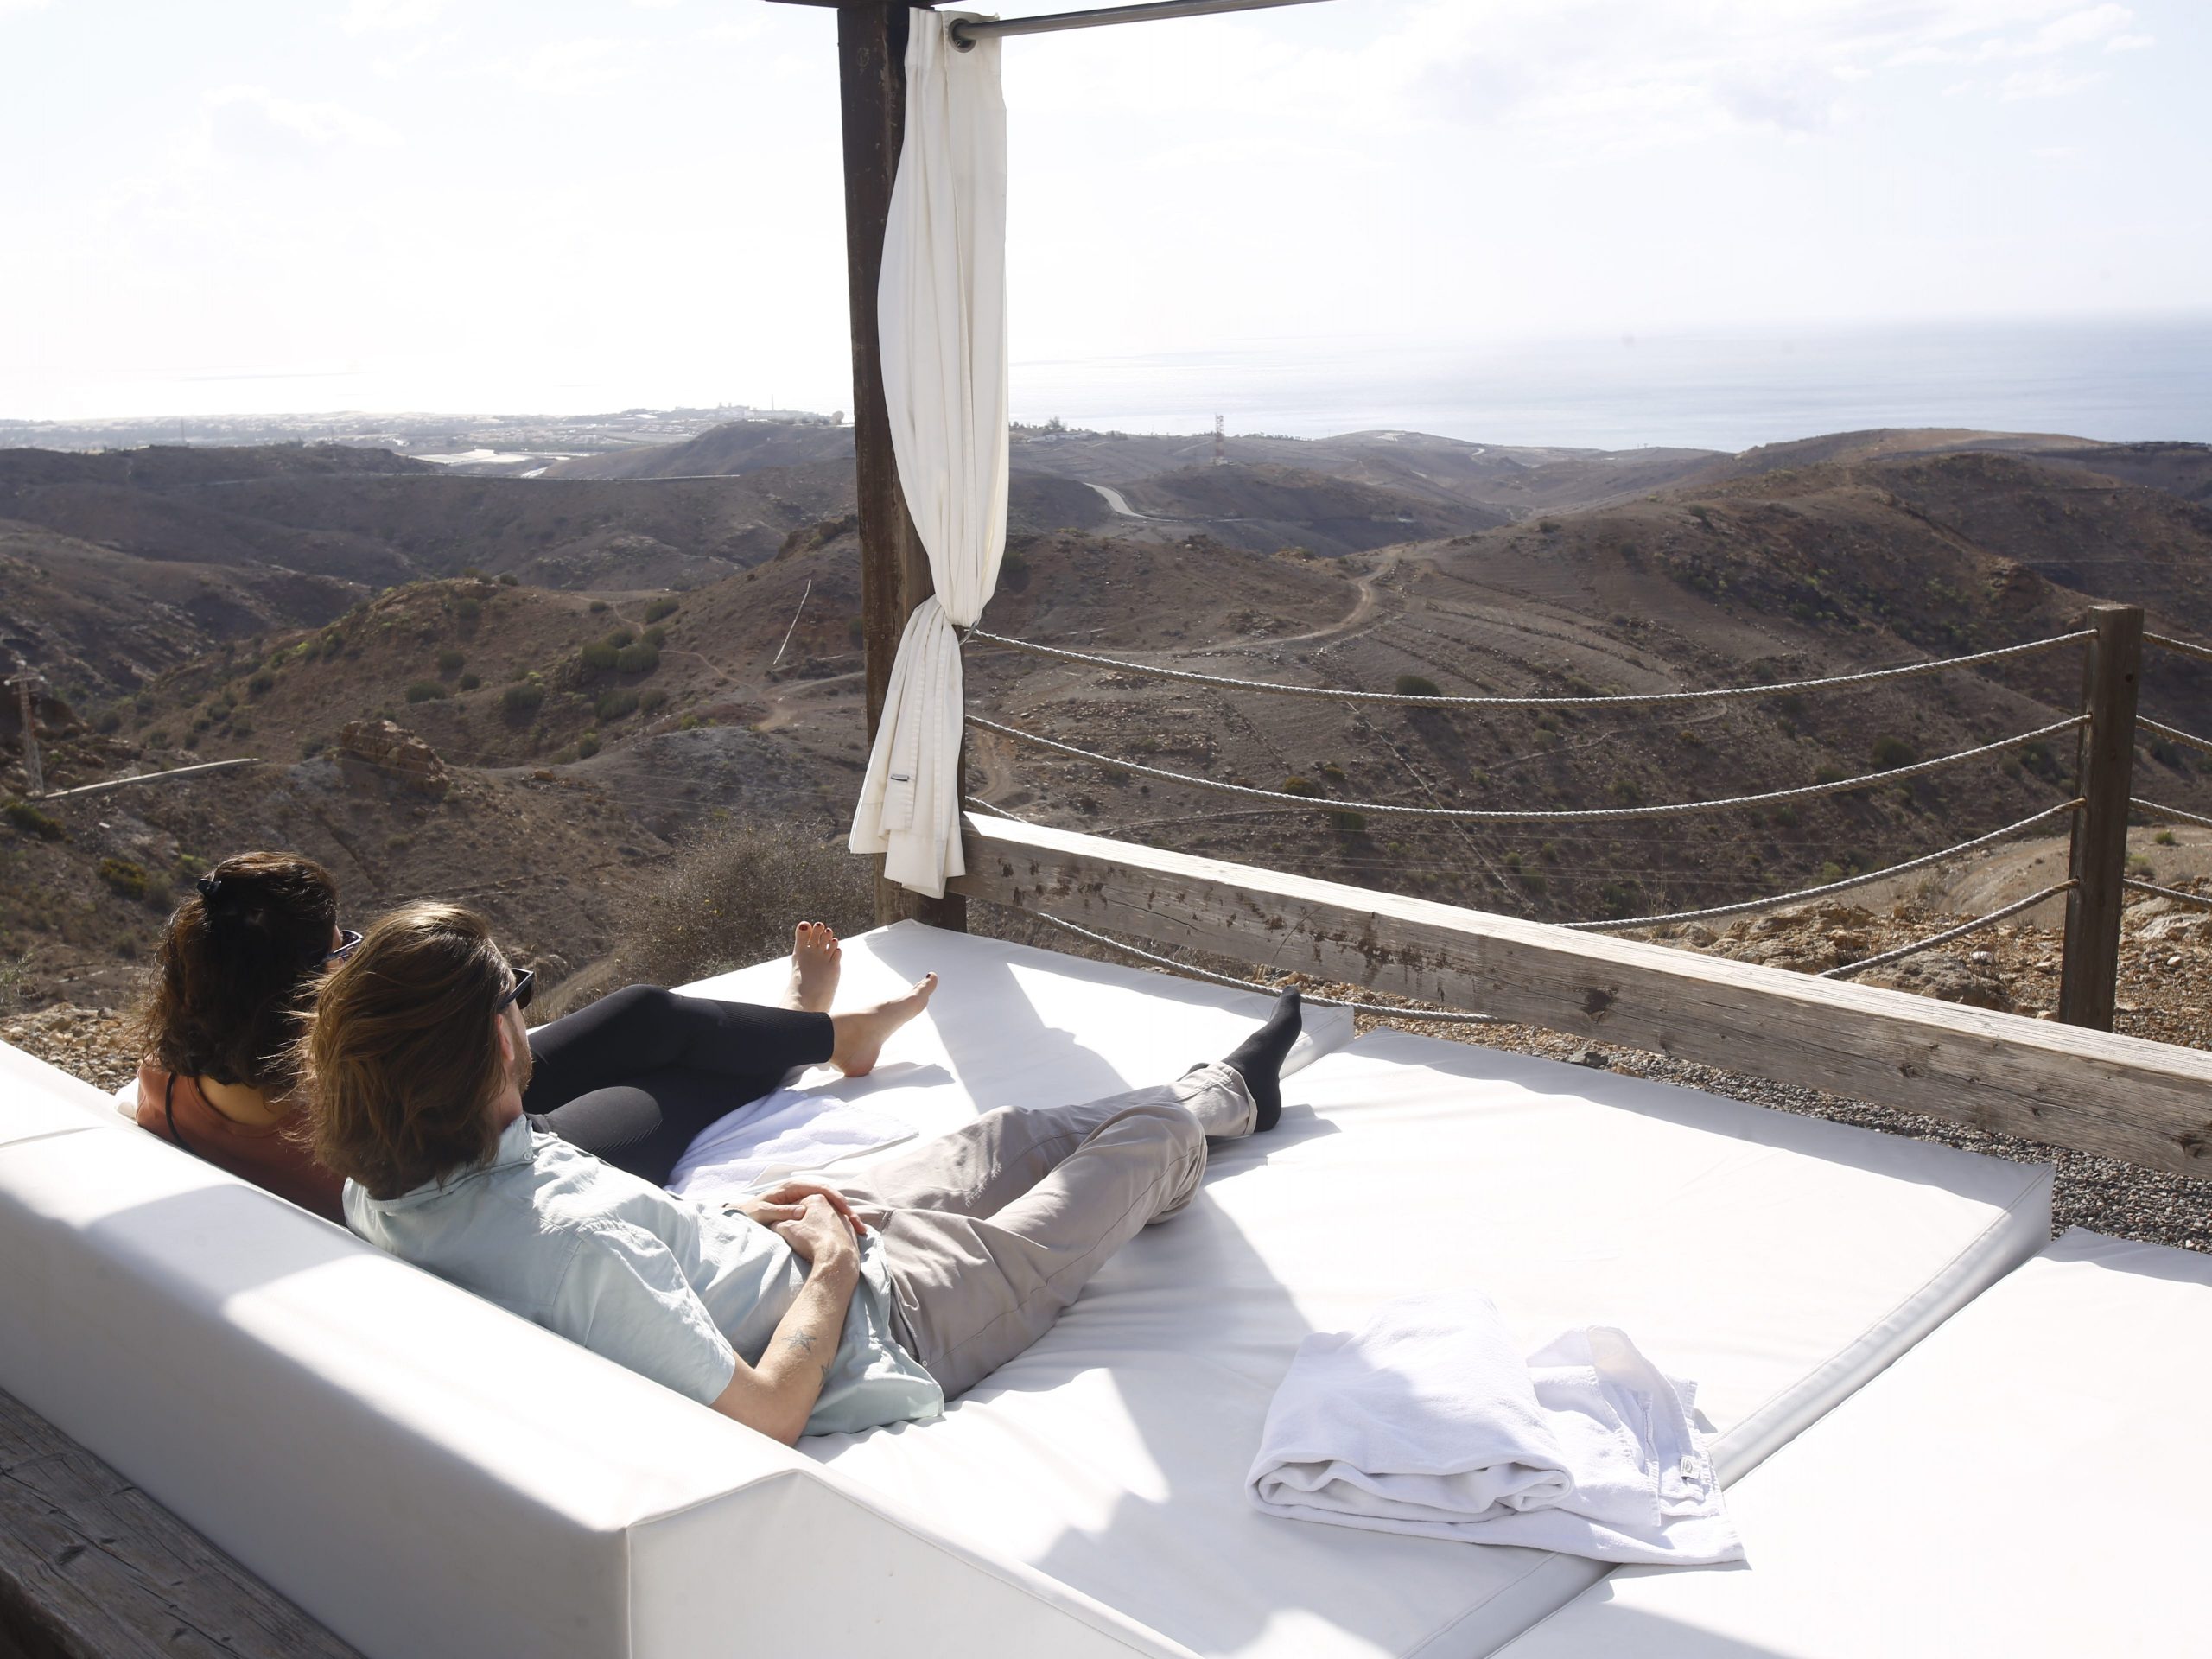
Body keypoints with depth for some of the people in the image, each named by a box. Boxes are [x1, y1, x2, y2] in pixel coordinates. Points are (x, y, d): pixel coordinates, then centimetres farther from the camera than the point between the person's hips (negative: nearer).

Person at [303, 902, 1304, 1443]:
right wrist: (834, 1265, -18)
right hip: (879, 1321, -8)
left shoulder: (381, 1195, -14)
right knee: (1145, 1138, 11)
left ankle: (1232, 1092, 57)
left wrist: (729, 1222, 3)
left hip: (789, 1248, 8)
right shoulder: (572, 1245, -42)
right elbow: (766, 1415, -32)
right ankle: (1209, 1104, 51)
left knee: (1013, 1135, 27)